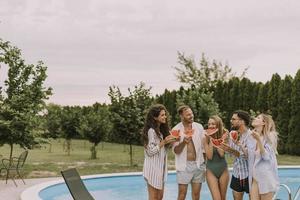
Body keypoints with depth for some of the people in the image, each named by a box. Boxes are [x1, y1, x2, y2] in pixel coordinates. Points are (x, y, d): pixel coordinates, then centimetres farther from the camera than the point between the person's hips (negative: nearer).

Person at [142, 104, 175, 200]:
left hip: (160, 166, 9)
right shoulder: (151, 131, -16)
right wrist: (164, 142, -19)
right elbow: (150, 151, -19)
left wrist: (169, 142, 2)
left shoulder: (161, 130, 11)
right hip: (153, 167, -9)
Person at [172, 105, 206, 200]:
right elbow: (176, 151, -9)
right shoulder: (176, 130, -7)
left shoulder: (199, 127, 2)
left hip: (198, 164, 3)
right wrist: (183, 142, -27)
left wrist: (205, 163, 7)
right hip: (184, 166, -3)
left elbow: (203, 146, 8)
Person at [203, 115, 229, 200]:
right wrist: (211, 139, -17)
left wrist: (215, 138, -17)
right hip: (211, 170, -2)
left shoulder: (223, 136, -4)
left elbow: (222, 154, -16)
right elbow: (209, 156, -15)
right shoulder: (206, 138, -7)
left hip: (223, 170, 2)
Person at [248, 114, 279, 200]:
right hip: (254, 178, 5)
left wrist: (259, 140, -25)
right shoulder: (252, 138, 10)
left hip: (266, 178, -5)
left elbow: (266, 156, -15)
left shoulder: (269, 136, -7)